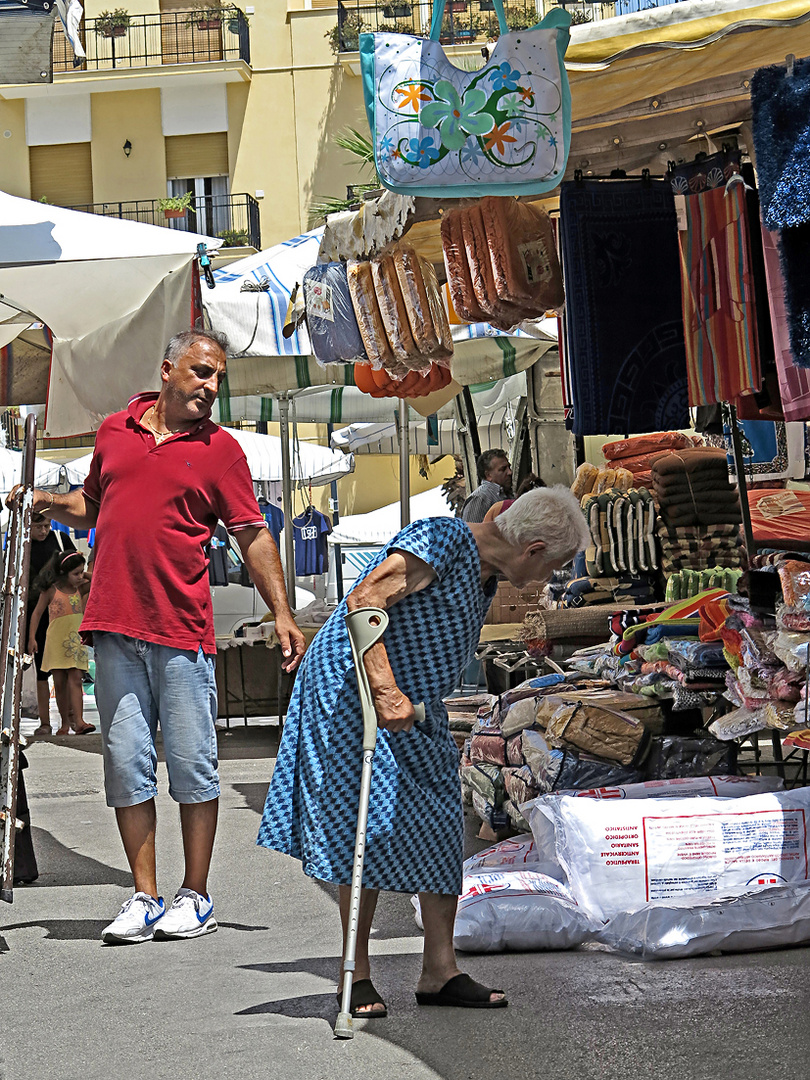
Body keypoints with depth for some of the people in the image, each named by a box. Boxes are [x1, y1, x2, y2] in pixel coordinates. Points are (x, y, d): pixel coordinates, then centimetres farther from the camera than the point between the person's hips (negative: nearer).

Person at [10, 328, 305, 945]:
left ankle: (195, 897, 10)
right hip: (115, 626, 3)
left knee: (193, 765, -1)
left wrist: (282, 613, -8)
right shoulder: (115, 431, 13)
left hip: (183, 630, -3)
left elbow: (253, 536, 1)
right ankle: (144, 898, 10)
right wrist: (50, 503, 7)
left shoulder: (220, 449, 3)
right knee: (127, 763, 4)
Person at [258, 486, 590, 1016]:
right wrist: (386, 692, -33)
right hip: (352, 691, -9)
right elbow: (363, 600, -28)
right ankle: (358, 977, 0)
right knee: (369, 829, -9)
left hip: (413, 706, 10)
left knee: (440, 826, 5)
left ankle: (440, 971, 9)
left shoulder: (485, 573, 11)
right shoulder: (442, 540, -19)